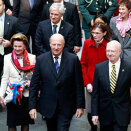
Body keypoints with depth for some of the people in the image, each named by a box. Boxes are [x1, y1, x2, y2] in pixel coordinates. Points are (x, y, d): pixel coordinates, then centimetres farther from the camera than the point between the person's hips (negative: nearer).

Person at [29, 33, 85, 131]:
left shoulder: (73, 59, -7)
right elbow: (34, 85, -1)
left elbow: (79, 85, -3)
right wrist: (32, 106, -5)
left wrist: (80, 106, -4)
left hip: (66, 108, -2)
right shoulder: (41, 59, -4)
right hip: (48, 106, 2)